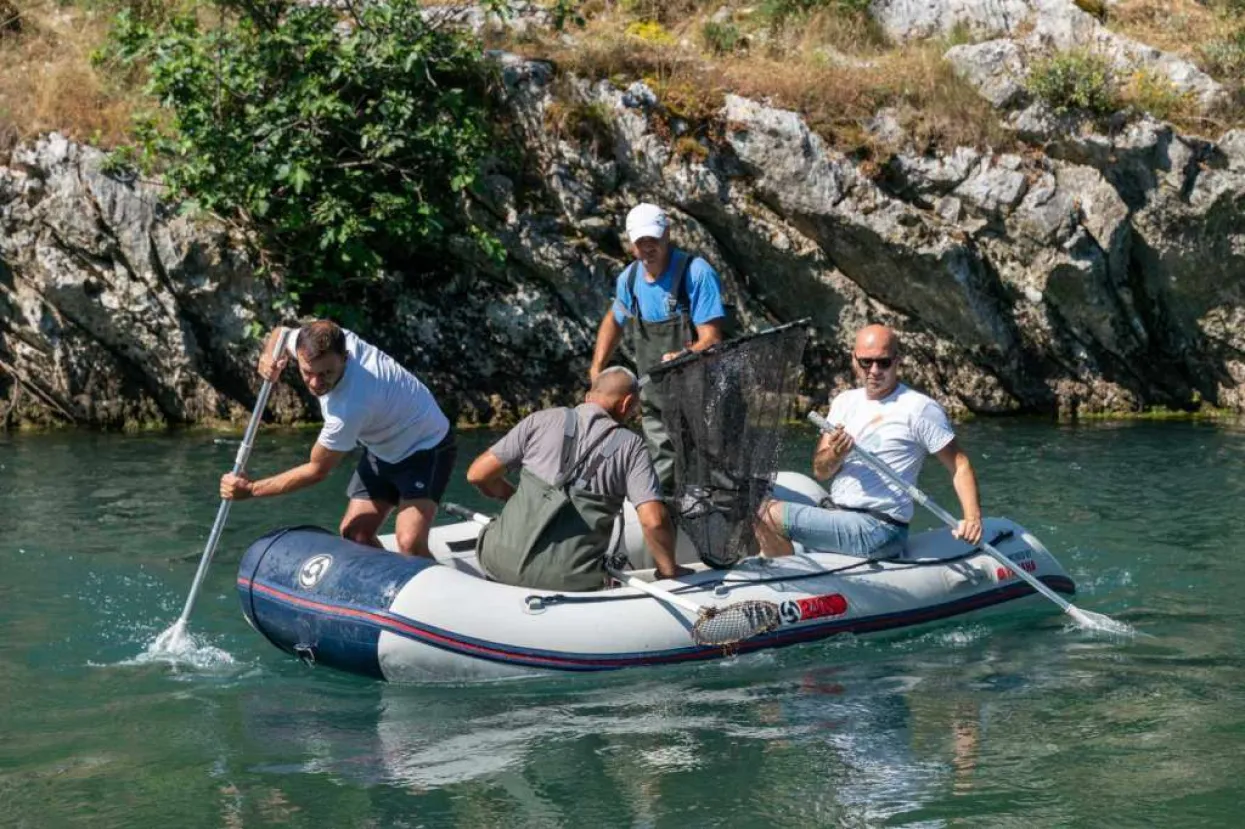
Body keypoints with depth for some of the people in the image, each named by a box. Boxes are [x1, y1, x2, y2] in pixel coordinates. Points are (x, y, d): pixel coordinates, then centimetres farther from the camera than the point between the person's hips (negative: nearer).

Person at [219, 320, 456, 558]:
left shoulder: (352, 404, -39)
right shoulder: (324, 342, -20)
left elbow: (317, 470, -24)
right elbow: (280, 334, 6)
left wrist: (250, 489, -18)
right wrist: (268, 356, -20)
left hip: (424, 447, -9)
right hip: (382, 449, 9)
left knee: (410, 543, -27)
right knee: (354, 532, 4)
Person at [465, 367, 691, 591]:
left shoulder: (542, 420, 7)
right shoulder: (630, 446, 3)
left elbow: (477, 474, 8)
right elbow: (654, 520, -8)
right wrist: (668, 571, 9)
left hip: (502, 563, 0)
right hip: (571, 582, 0)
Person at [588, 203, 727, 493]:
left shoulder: (696, 273, -16)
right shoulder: (629, 279, 4)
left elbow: (711, 339, -21)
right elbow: (614, 320, 26)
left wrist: (680, 358, -39)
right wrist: (597, 368, 15)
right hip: (654, 401, 6)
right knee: (659, 481, 11)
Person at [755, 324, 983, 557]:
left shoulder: (919, 408, -8)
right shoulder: (844, 402, 11)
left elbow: (960, 464, -8)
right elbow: (819, 472, 7)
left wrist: (972, 517, -23)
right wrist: (835, 454, -16)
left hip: (877, 529, -7)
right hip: (834, 513, 7)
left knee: (770, 516, -17)